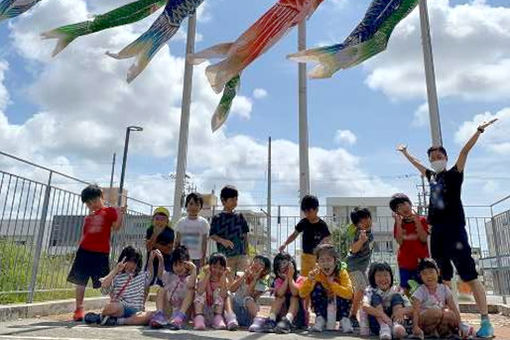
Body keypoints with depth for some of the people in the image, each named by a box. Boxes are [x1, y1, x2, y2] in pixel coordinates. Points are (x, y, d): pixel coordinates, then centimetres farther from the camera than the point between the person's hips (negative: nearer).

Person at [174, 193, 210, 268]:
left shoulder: (203, 222, 0)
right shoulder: (181, 222, 5)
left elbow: (204, 242, 1)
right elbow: (177, 242, 8)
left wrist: (203, 258, -4)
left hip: (197, 258, -1)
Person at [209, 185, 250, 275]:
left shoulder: (240, 217, 9)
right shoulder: (217, 218, -1)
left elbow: (245, 235, 13)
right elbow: (212, 235, -2)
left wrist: (246, 252, 8)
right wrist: (222, 240, -19)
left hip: (241, 255, 3)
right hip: (225, 256, -3)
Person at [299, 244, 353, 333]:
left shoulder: (342, 273, -18)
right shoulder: (316, 273, -14)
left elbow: (349, 294, -34)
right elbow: (302, 294, -20)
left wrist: (332, 284, -39)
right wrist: (309, 280, -36)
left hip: (339, 309, -1)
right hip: (323, 310, 2)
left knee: (345, 294, -28)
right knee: (317, 286, -23)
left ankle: (344, 320, -10)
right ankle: (320, 319, -13)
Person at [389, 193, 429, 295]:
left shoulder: (422, 219, -1)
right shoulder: (398, 223, 2)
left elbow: (423, 239, -11)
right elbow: (400, 242, -9)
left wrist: (417, 221, -15)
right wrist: (399, 224, -14)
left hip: (421, 261, -1)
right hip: (405, 262, 1)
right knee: (407, 290, 5)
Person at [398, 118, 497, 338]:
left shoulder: (454, 174, 4)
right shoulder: (431, 177, 17)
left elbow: (465, 151, -7)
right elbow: (417, 164, 33)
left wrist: (479, 131, -14)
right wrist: (405, 152, 43)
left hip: (454, 229, -6)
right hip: (437, 231, 6)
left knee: (470, 276, -8)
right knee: (443, 279, 8)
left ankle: (486, 322, -6)